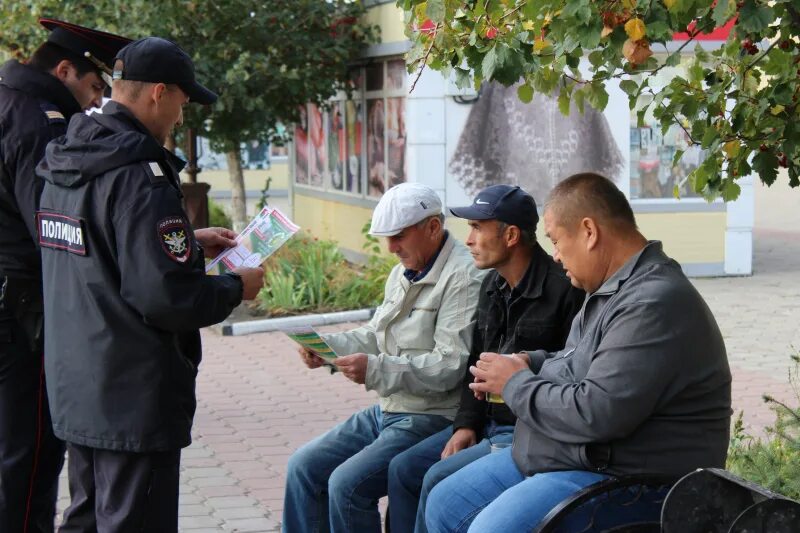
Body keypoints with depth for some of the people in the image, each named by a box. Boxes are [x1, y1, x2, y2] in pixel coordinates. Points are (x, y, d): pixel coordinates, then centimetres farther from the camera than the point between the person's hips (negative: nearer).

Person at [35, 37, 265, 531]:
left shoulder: (65, 164, 8)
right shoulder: (139, 175, -21)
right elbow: (166, 296, -25)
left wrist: (189, 240, 20)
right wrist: (237, 286, -8)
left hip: (75, 390, 9)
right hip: (134, 398, -9)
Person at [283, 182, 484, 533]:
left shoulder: (463, 278, -17)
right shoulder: (403, 273, 13)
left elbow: (451, 366, -23)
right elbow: (375, 336, 17)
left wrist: (375, 370, -28)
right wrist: (325, 346, -2)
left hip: (431, 419, -10)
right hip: (387, 411, 10)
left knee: (347, 484, -22)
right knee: (303, 467, 4)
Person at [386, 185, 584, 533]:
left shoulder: (563, 290, -19)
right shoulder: (492, 285, 10)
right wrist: (466, 424, 4)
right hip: (489, 423, 9)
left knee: (440, 478, -20)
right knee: (404, 468, 0)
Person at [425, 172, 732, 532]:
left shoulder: (656, 304, -24)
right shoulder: (613, 288, 11)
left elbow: (596, 415, -29)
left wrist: (516, 385, -13)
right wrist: (532, 363, 7)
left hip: (622, 477, -11)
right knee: (444, 504, 10)